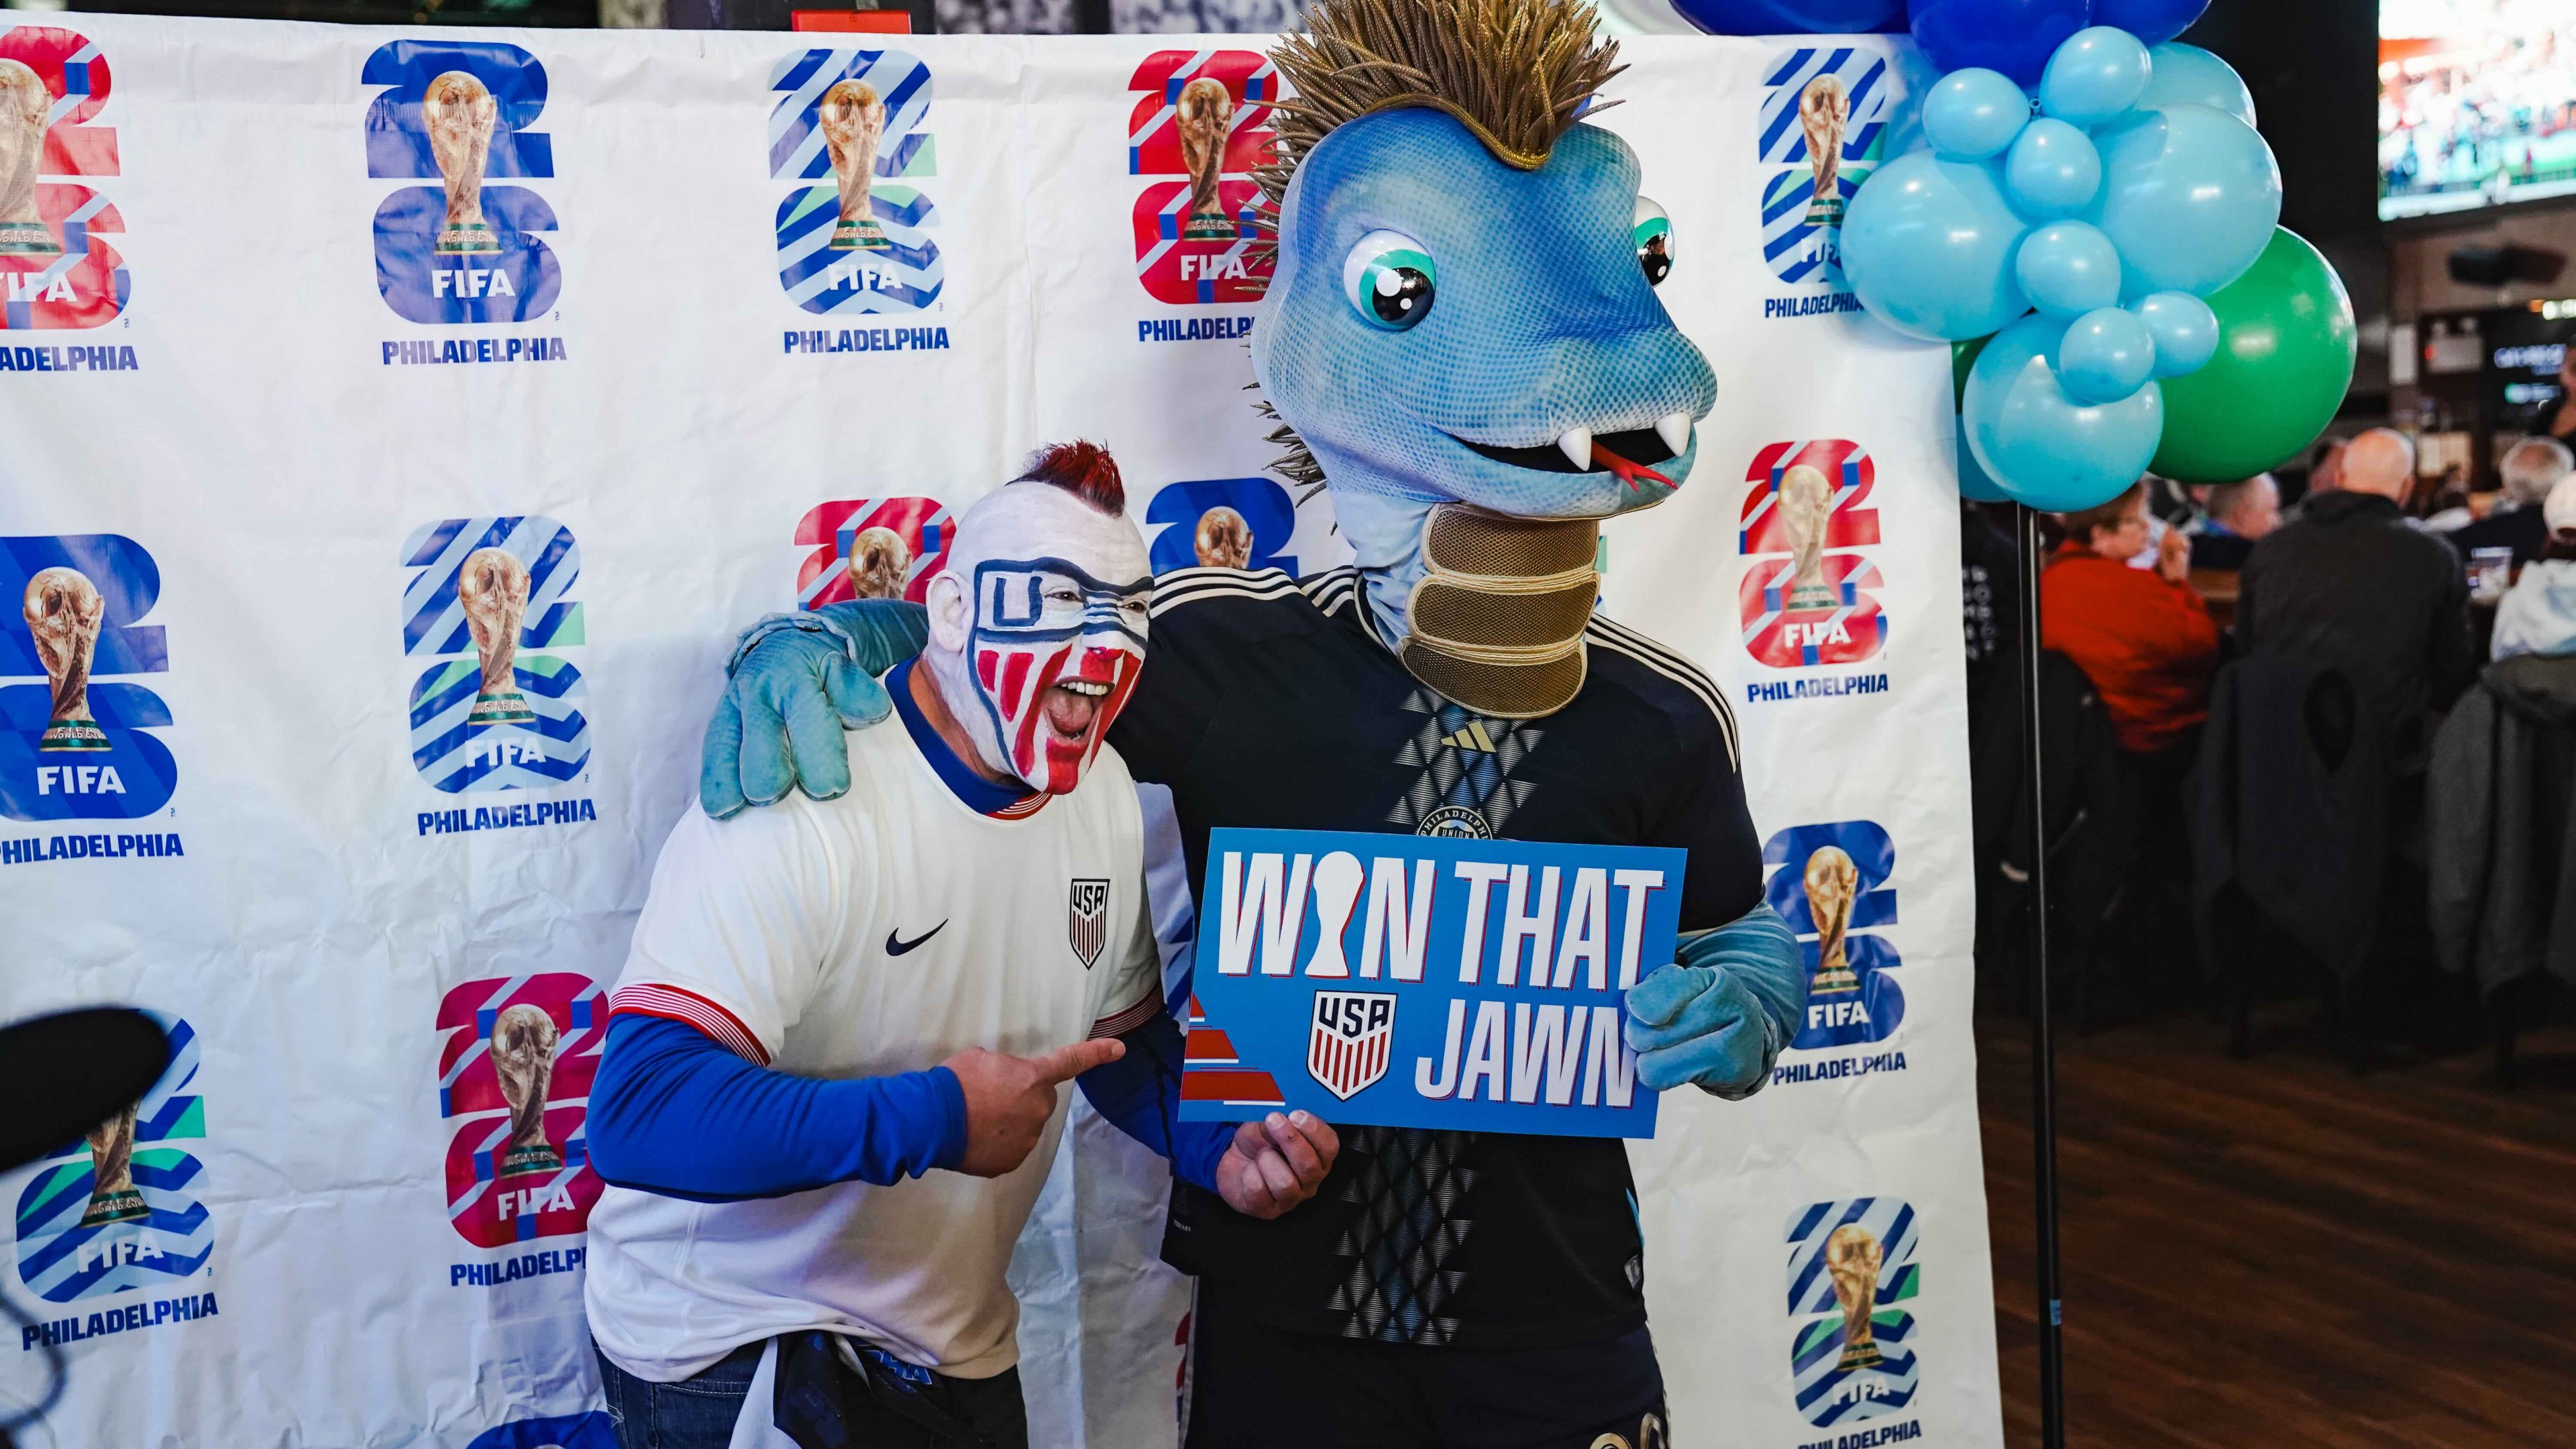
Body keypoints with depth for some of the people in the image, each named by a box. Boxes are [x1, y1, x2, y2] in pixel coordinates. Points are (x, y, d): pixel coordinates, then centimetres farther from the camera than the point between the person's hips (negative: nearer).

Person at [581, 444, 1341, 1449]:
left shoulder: (1104, 794, -3)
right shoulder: (796, 805, -27)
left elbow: (1124, 1032, 11)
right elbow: (638, 1112, -34)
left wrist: (1221, 1148, -8)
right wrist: (934, 1117, -34)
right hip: (729, 1352, -7)